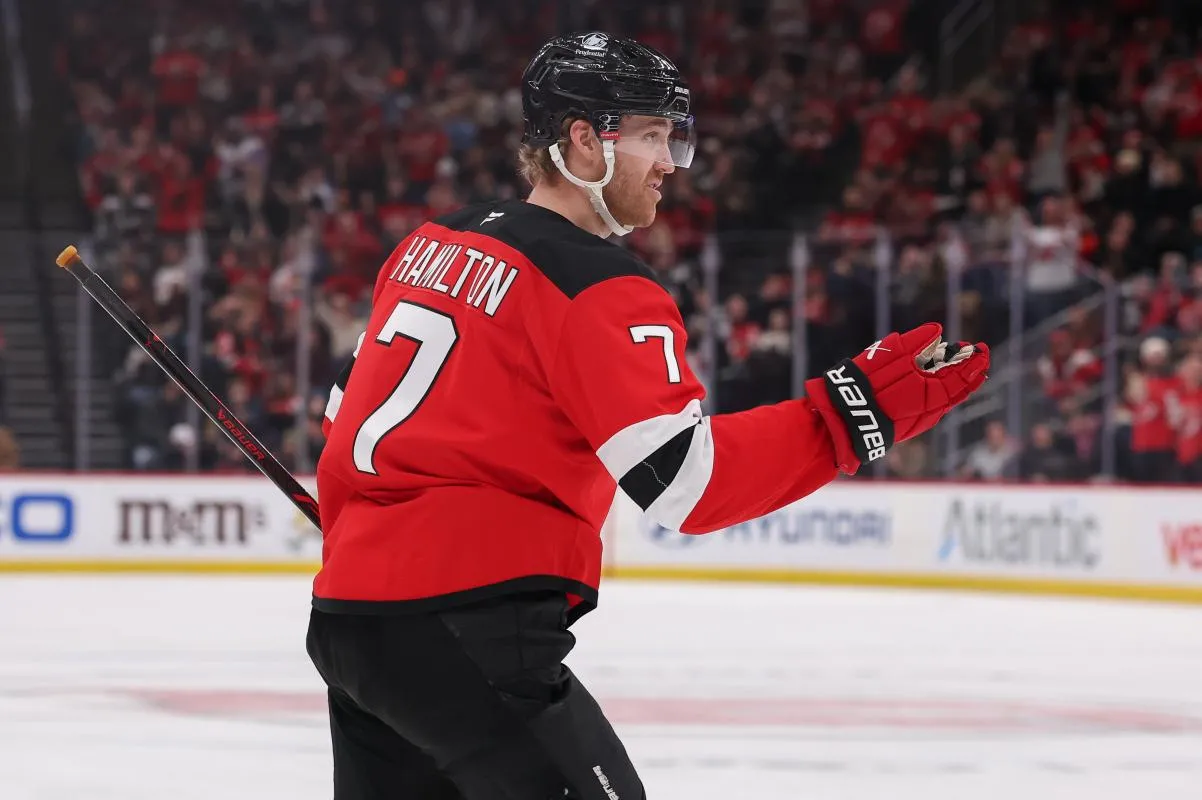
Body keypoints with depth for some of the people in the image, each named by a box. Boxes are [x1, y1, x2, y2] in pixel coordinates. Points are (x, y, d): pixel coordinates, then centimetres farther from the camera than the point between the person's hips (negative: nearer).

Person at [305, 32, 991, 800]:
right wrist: (860, 408, -21)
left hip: (348, 617, 9)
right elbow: (687, 478, -20)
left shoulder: (434, 245, 14)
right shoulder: (598, 289, -11)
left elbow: (353, 414, 21)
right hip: (464, 631, -9)